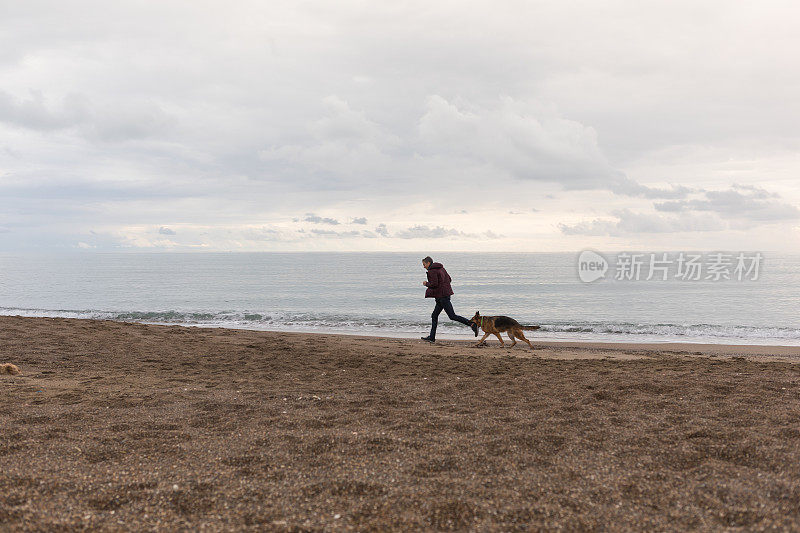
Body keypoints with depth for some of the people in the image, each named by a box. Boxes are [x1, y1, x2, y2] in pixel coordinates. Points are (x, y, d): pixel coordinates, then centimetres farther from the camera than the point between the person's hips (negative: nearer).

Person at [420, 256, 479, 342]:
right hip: (446, 294, 10)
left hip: (442, 296, -10)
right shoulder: (441, 268, 16)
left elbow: (434, 284, -20)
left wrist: (426, 283, -3)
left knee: (452, 316, -10)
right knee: (434, 315, 12)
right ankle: (432, 337, 14)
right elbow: (449, 279, 16)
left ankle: (472, 324, -16)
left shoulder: (432, 271, -12)